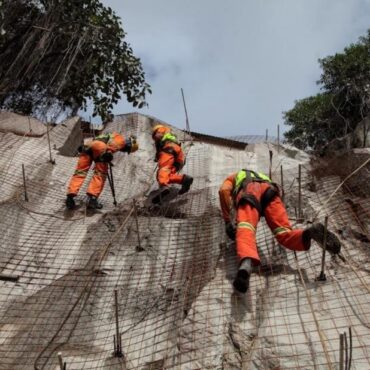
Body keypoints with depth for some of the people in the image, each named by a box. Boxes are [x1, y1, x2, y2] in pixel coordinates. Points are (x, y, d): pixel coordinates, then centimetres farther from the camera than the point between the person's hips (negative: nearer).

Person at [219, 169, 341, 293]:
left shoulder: (231, 178, 40)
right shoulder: (262, 177, 53)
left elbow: (223, 190, 16)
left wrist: (227, 220, 15)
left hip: (248, 194, -3)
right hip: (269, 191, 3)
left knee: (245, 232, -28)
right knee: (286, 237, -4)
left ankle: (246, 263, -61)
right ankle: (311, 232, -37)